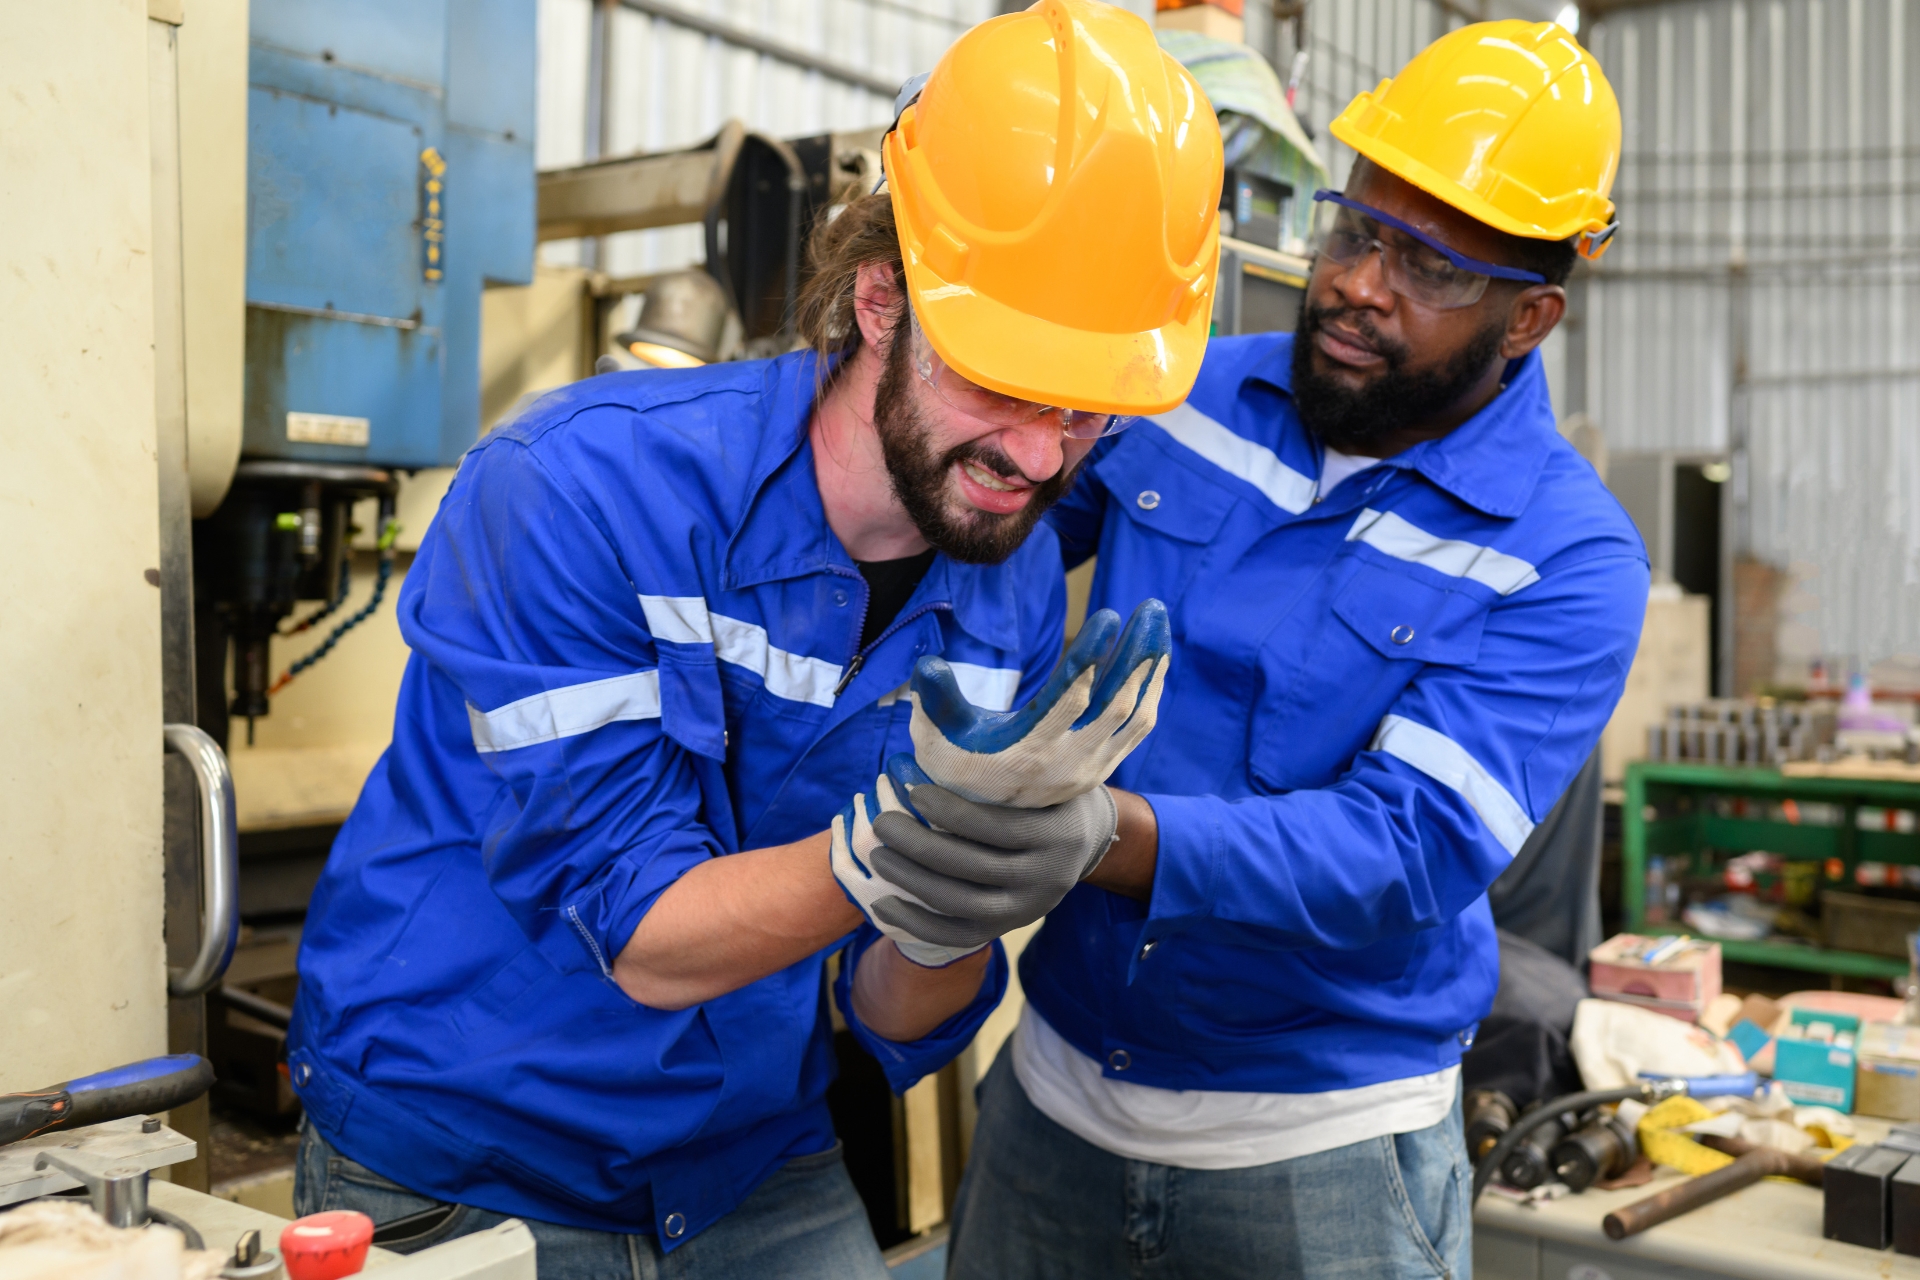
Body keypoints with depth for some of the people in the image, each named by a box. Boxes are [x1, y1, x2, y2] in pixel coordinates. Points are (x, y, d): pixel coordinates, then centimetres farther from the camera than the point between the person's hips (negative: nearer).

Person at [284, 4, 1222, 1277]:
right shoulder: (577, 489, -25)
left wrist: (947, 927, -31)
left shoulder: (1017, 585, -9)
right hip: (456, 1175, -4)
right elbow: (641, 939, -24)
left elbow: (897, 1024, -9)